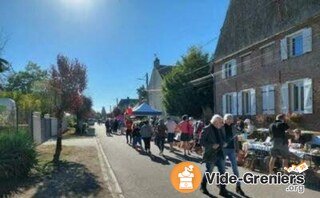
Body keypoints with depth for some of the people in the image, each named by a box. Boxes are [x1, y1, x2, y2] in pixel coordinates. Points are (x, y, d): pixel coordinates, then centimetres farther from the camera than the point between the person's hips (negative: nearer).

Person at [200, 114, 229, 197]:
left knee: (222, 172, 7)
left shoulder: (219, 129, 8)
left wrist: (223, 143, -3)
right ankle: (203, 186, 30)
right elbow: (201, 142, -14)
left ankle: (222, 190, 18)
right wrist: (212, 145, -23)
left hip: (220, 154, 6)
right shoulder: (207, 129, -12)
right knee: (208, 171, 8)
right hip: (211, 154, -6)